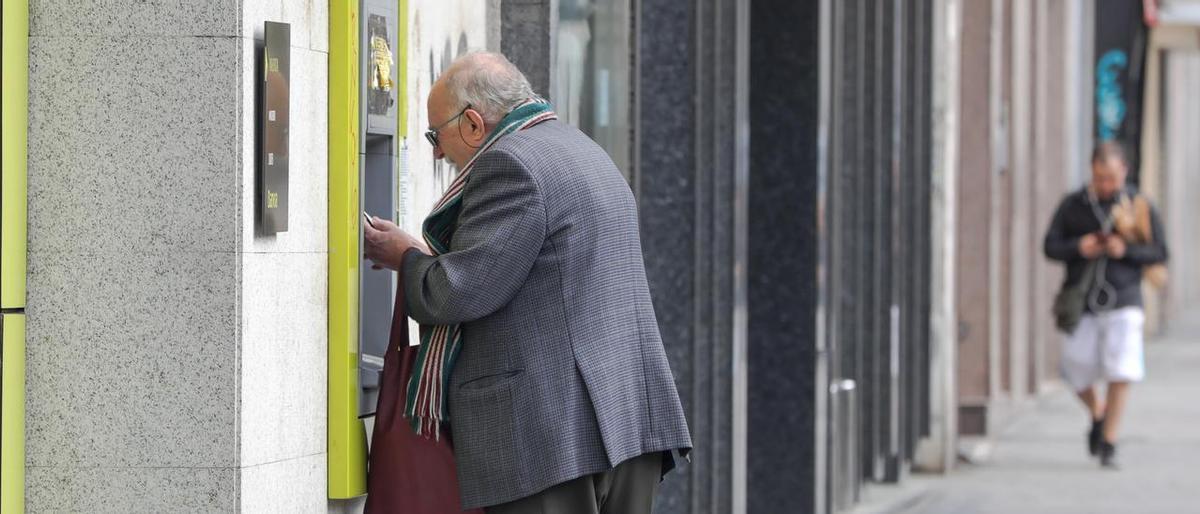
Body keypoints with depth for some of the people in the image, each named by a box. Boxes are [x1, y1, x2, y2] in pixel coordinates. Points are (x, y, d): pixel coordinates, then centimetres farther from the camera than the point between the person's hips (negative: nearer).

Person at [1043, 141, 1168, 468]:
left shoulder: (1139, 206, 1)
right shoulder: (1073, 205, 5)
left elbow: (1159, 253, 1)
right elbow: (1051, 246, 4)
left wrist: (1127, 250, -17)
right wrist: (1079, 247, -16)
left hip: (1123, 302, -2)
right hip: (1081, 302, 2)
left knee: (1121, 372, -11)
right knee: (1078, 371, 2)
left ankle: (1109, 443, -1)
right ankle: (1097, 414, 34)